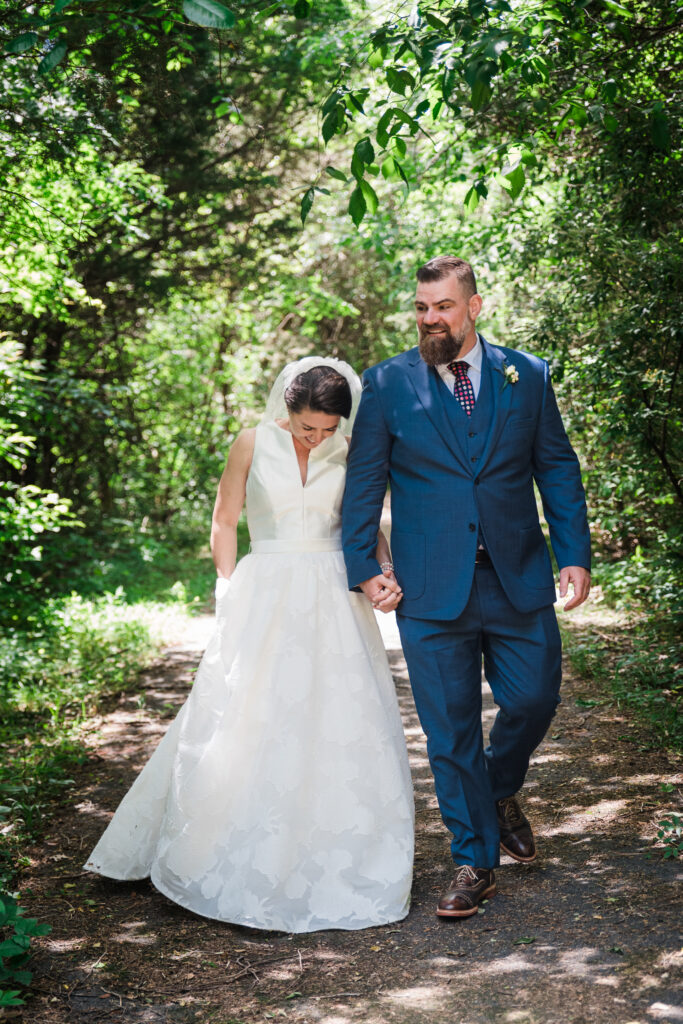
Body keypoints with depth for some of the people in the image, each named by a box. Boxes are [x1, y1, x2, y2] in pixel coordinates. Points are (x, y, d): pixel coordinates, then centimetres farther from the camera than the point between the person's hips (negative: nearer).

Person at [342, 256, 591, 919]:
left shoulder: (527, 376, 6)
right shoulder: (387, 384, 1)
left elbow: (558, 469, 8)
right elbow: (363, 482, 3)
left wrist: (574, 554, 1)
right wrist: (362, 566, -3)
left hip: (519, 580, 2)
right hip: (430, 589, -1)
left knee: (535, 699, 6)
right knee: (450, 730, 4)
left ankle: (500, 790, 39)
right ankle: (474, 863, 19)